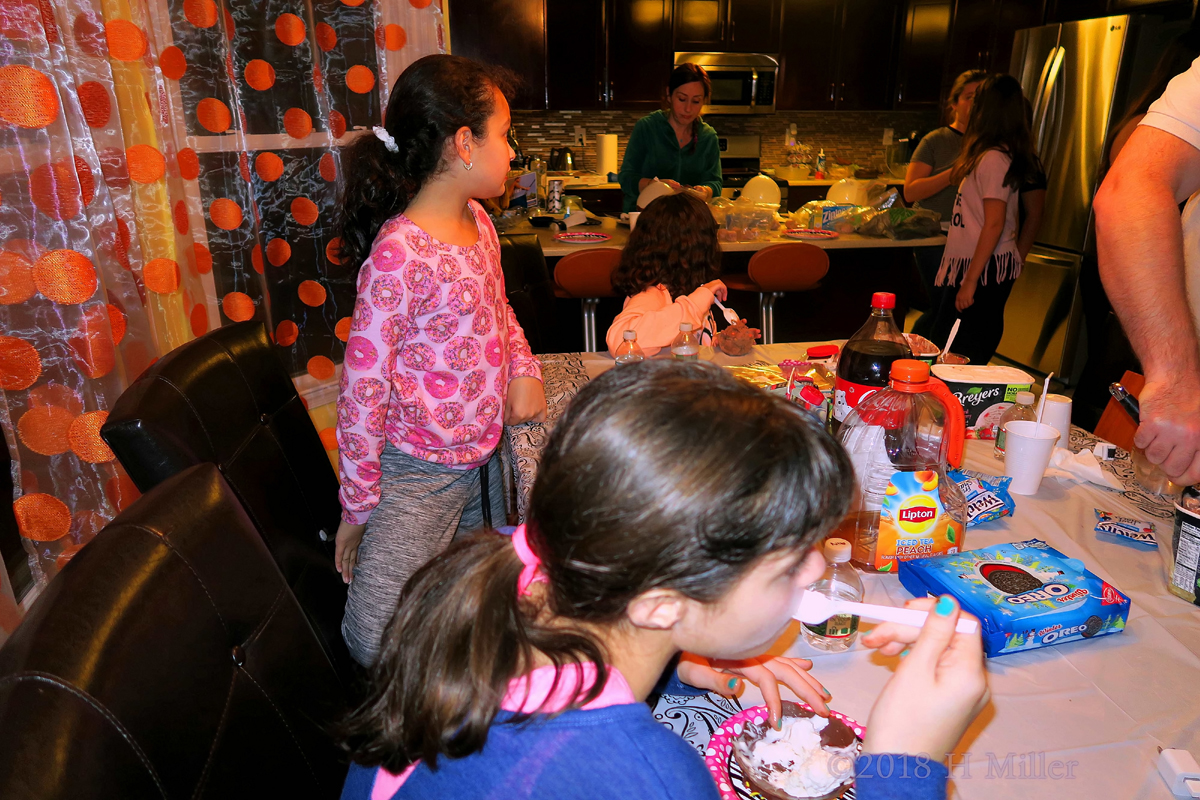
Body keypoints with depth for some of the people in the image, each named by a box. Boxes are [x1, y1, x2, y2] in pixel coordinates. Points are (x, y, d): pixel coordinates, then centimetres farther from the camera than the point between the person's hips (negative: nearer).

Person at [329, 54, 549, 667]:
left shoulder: (478, 224, 2)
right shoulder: (399, 251, -23)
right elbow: (363, 384, -19)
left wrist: (524, 369, 0)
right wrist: (359, 507, -11)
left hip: (483, 457, 8)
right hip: (417, 472, -8)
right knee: (381, 646, -10)